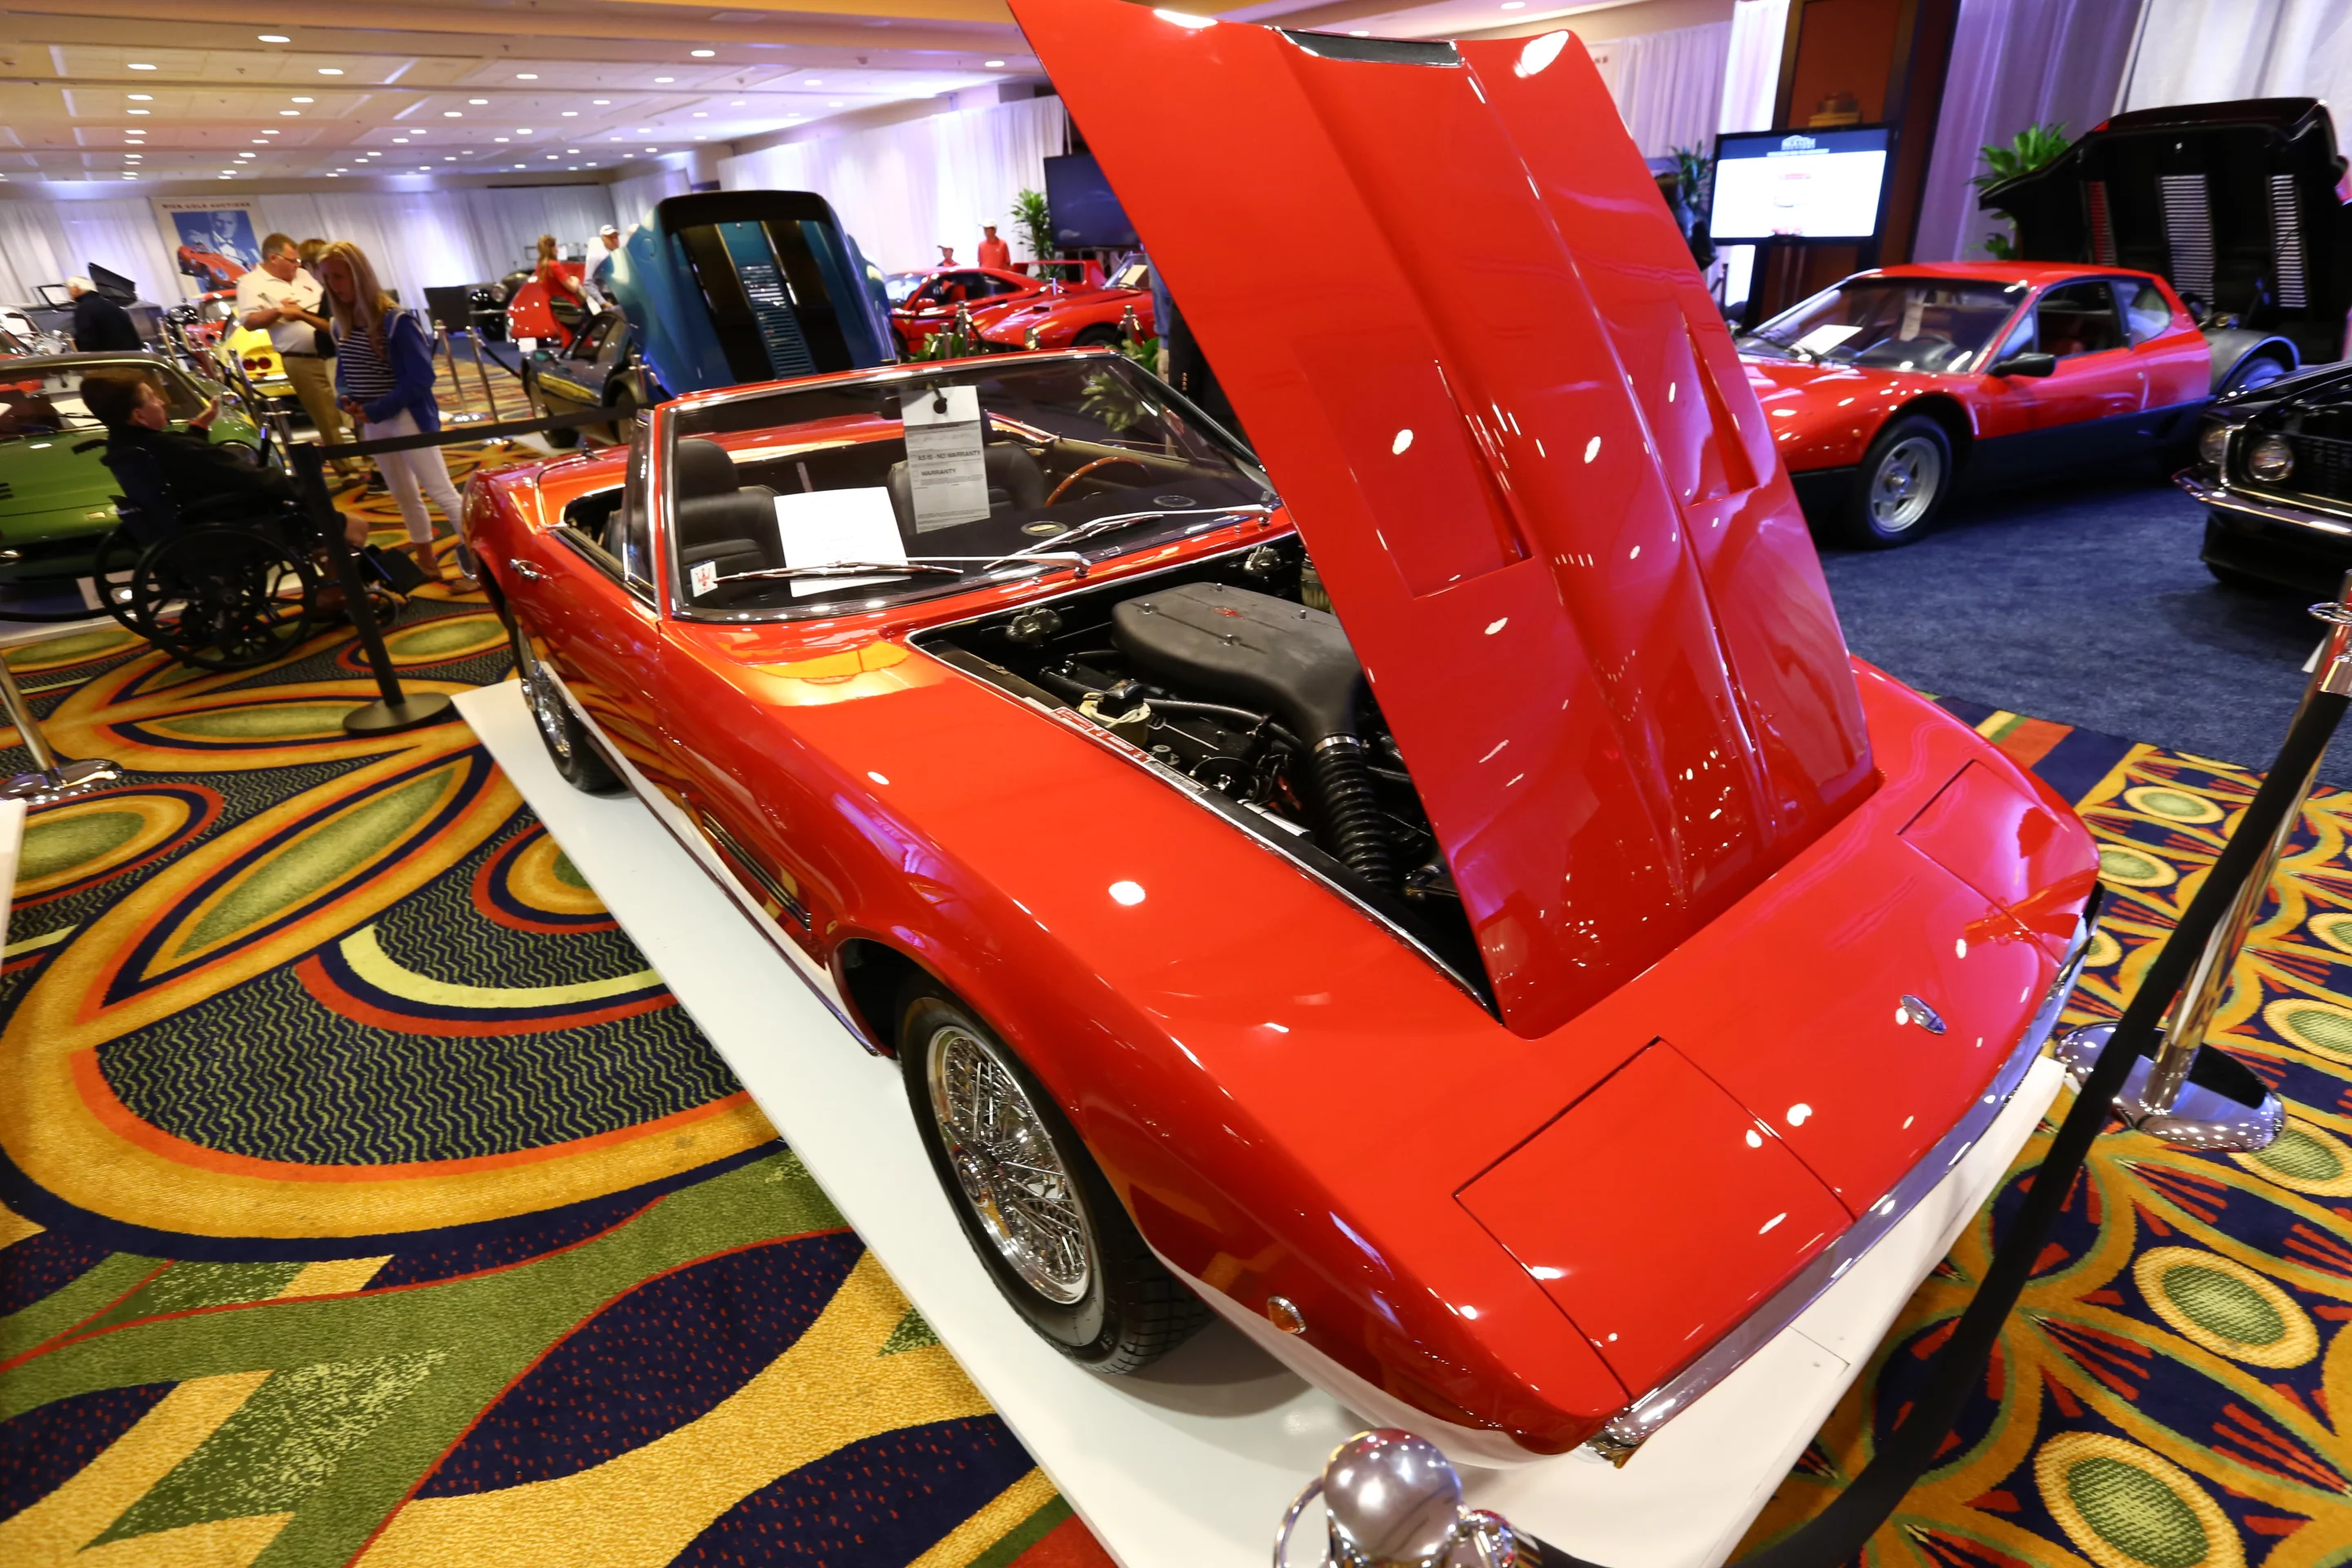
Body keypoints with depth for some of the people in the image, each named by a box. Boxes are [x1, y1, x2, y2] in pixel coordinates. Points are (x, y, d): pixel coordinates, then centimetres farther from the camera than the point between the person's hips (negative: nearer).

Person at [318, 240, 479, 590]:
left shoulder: (396, 321, -15)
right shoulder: (341, 326, 7)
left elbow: (421, 377, -18)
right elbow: (343, 372, 16)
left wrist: (376, 410, -17)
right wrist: (347, 401, -7)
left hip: (407, 418, -8)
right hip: (372, 423, 8)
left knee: (441, 492, -8)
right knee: (404, 496, 15)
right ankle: (427, 562, 27)